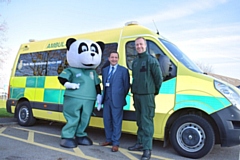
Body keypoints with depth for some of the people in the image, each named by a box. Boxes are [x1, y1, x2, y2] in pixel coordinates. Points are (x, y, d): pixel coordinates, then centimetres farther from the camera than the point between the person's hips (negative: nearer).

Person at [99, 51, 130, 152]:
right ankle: (109, 139, 29)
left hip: (117, 100, -5)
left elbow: (127, 86, -1)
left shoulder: (123, 70, -2)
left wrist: (122, 97, 1)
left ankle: (115, 143, 11)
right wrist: (104, 95, 9)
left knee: (116, 122, 1)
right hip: (106, 99, 6)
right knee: (107, 120, 13)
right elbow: (104, 84, 16)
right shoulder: (105, 70, 14)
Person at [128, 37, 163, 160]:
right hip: (136, 94, 7)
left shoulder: (151, 60, -8)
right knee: (139, 121, 15)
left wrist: (156, 90, 2)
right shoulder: (135, 62, 14)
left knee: (147, 121, -6)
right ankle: (140, 143, 27)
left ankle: (147, 149, 0)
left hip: (147, 95, -7)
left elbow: (159, 77, -7)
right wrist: (134, 90, 17)